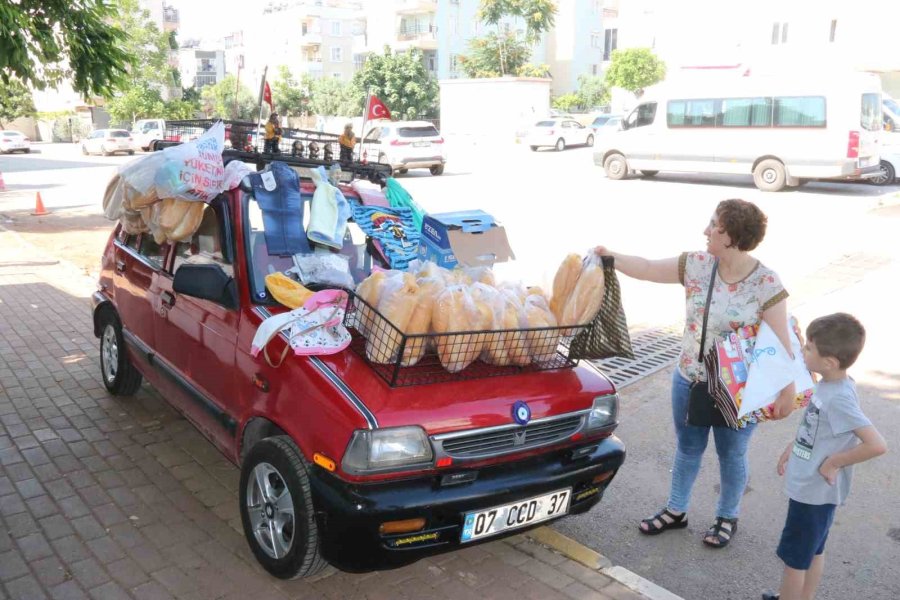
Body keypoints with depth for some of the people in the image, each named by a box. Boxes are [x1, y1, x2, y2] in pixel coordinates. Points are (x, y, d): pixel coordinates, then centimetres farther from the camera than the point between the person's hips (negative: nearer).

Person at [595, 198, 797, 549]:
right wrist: (611, 257, -6)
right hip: (689, 380, 4)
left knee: (731, 456, 16)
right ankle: (676, 511, 38)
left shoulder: (766, 284, -18)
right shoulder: (696, 265, -7)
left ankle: (727, 518, 38)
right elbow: (648, 269, 1)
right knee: (687, 449, 20)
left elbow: (782, 344, -15)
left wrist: (787, 391, -15)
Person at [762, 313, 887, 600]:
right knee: (812, 552, 23)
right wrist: (792, 447, 13)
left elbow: (877, 445, -34)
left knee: (793, 557, 9)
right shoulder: (828, 384, -2)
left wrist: (834, 463, -23)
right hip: (811, 488, 8)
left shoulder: (839, 398, -28)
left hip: (814, 491, -8)